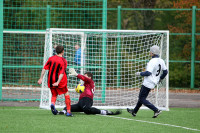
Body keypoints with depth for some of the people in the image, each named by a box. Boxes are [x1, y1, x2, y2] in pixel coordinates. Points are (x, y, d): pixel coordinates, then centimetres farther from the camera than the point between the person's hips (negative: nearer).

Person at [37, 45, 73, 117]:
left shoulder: (51, 58, 3)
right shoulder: (63, 61, -9)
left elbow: (44, 68, 0)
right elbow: (62, 73, -19)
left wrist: (41, 78, 3)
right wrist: (58, 82, -24)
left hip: (51, 80, 4)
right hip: (60, 81, -4)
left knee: (54, 94, 17)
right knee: (66, 94, 13)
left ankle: (52, 103, -18)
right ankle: (68, 111, 8)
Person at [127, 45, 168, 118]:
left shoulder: (152, 61, -21)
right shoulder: (161, 61, 6)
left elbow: (148, 72, -27)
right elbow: (165, 71, 13)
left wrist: (140, 73, -10)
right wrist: (160, 79, 28)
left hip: (148, 83, -10)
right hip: (154, 83, 10)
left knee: (142, 99, -5)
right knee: (141, 97, 21)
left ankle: (156, 110, -14)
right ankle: (134, 111, 32)